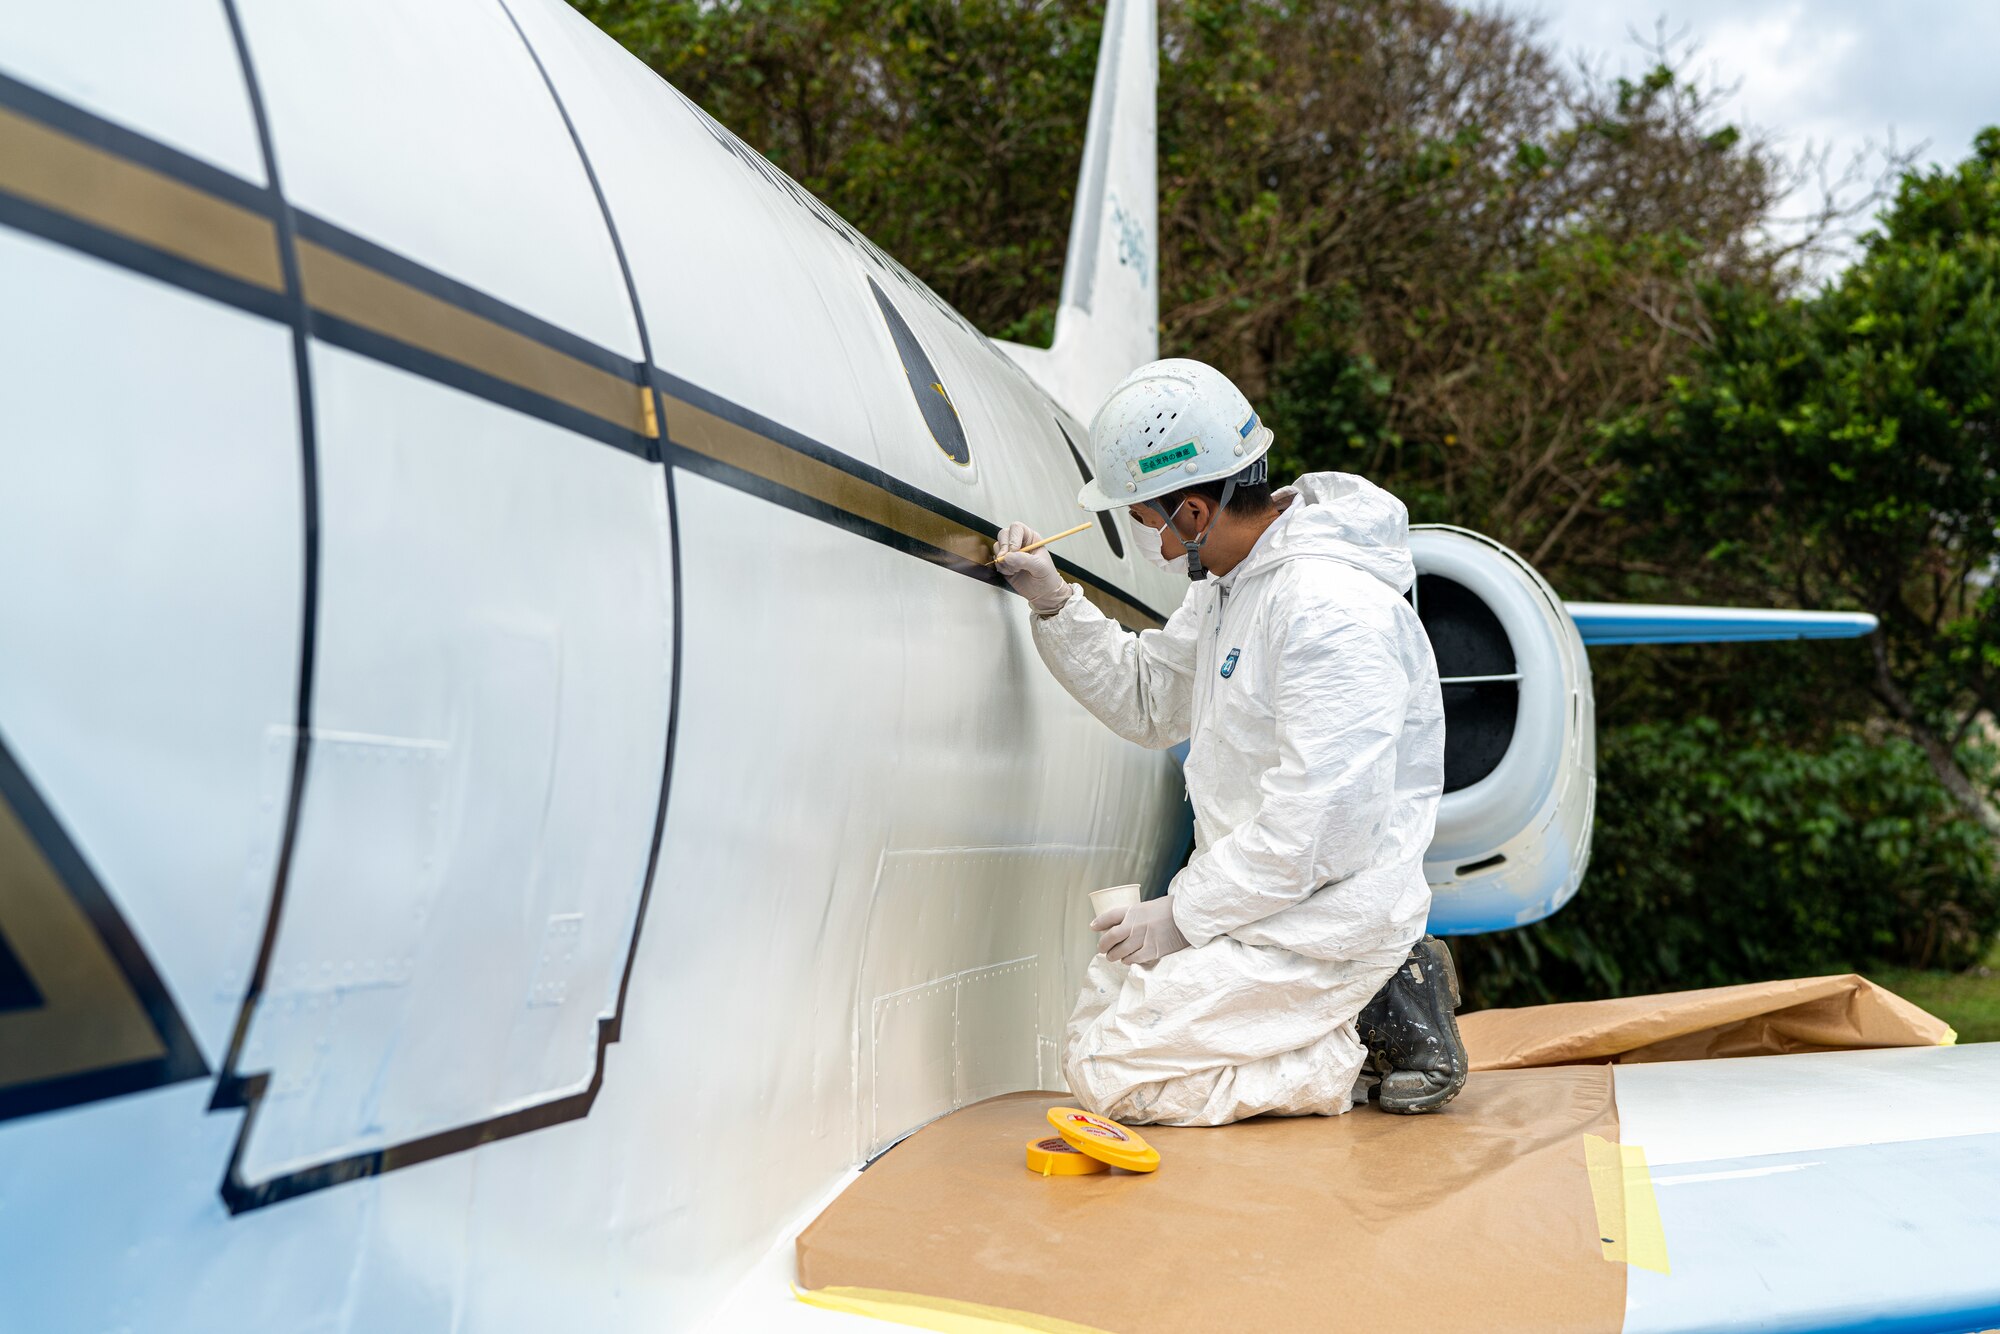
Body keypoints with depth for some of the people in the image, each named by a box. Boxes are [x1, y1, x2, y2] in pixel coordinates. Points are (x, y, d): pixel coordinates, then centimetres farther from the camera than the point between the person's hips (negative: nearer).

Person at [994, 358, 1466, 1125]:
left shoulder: (1332, 608, -24)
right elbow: (1149, 701, 19)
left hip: (1324, 925, -10)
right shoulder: (1231, 580, 8)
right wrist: (1054, 604, 8)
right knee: (1101, 1006, 14)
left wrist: (1183, 915, -18)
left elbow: (1321, 824, -27)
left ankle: (1372, 1030, -1)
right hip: (1263, 903, 10)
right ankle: (1369, 1000, 12)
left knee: (1110, 1072, -11)